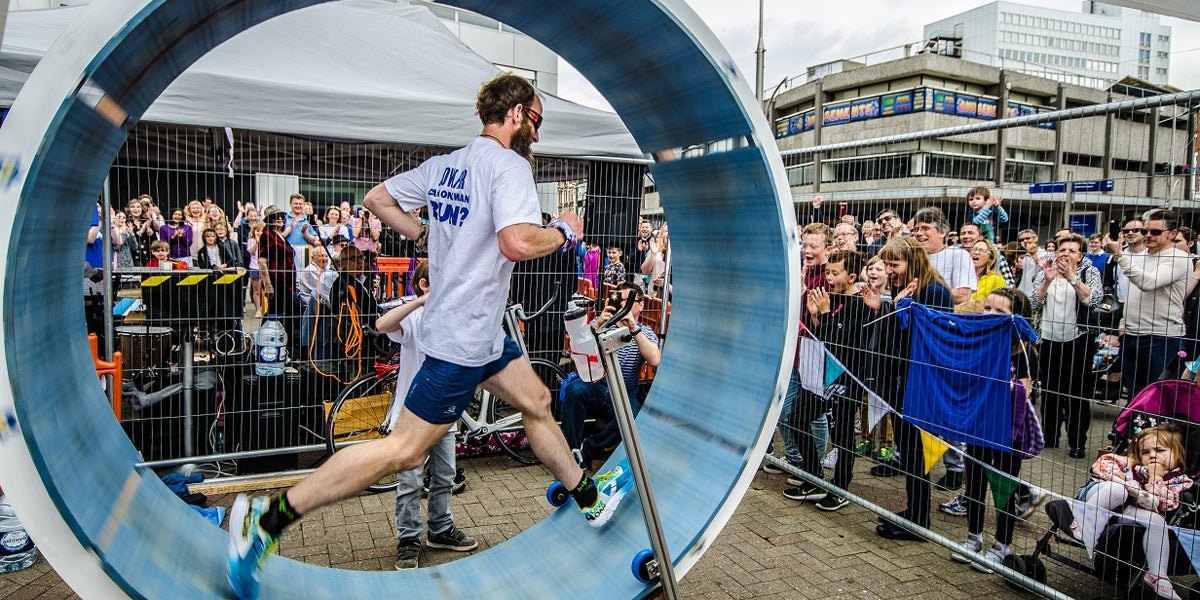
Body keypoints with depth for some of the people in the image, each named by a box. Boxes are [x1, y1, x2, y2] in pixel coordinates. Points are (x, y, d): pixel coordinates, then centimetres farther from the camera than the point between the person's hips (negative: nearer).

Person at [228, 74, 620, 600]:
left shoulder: (444, 165, 9)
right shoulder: (509, 165, -16)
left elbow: (377, 199, 15)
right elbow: (517, 241, -32)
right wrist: (564, 231, -13)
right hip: (462, 338, -10)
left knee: (537, 403, 19)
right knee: (404, 450, -4)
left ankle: (589, 497, 35)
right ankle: (269, 517, 1)